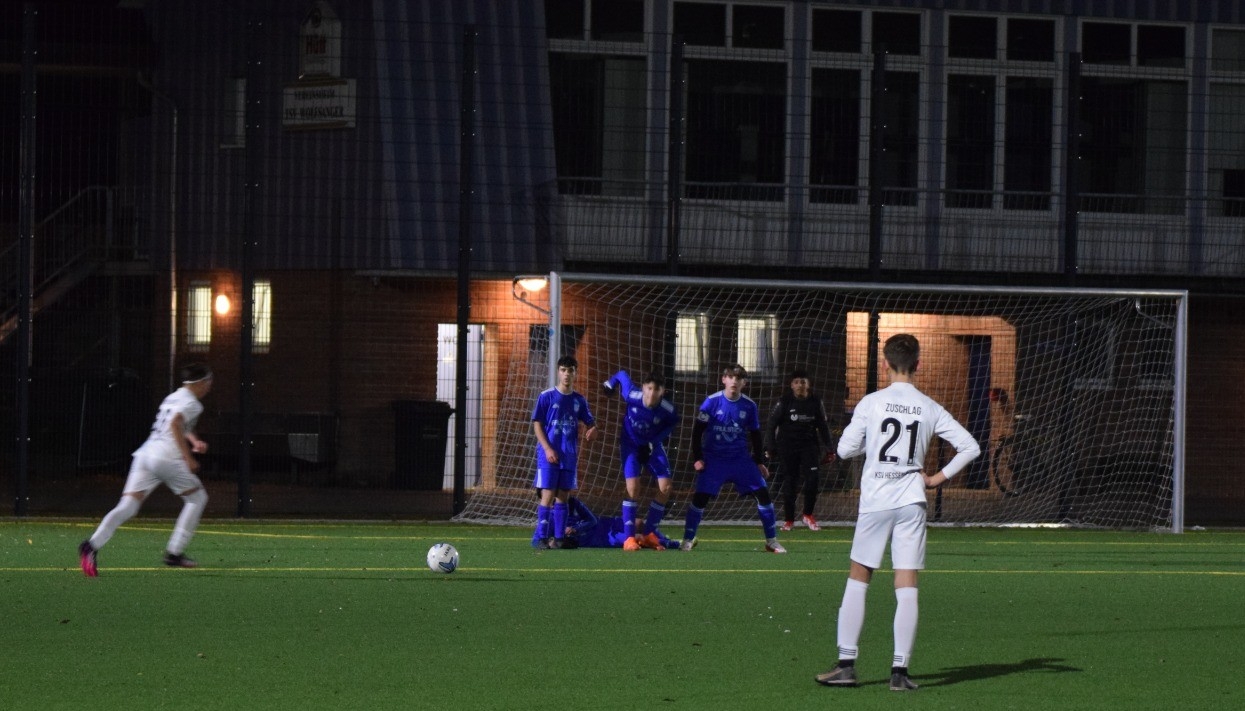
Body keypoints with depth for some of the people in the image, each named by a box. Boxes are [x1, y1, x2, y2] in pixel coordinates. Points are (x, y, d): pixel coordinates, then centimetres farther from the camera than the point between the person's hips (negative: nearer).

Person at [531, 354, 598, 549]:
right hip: (549, 455, -4)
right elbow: (537, 424, -3)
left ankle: (558, 537, 9)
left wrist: (592, 430, -10)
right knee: (548, 496, -8)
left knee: (562, 497, 6)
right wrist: (547, 449, -13)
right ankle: (543, 537, -5)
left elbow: (590, 423, 16)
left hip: (569, 457, 4)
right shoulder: (546, 397, -3)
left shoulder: (579, 401, 9)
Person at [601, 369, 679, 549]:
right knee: (633, 488, -17)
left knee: (665, 488, -8)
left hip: (652, 446, 2)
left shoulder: (668, 409, -26)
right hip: (631, 444, -2)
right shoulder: (632, 396, -29)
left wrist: (655, 441, -12)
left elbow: (673, 422, -2)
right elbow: (622, 375, -10)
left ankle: (648, 533, 6)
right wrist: (611, 382, 11)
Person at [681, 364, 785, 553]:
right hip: (714, 459, -2)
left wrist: (759, 462, 7)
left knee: (763, 493, -5)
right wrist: (697, 458, -8)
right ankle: (688, 540, 3)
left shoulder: (749, 406, -1)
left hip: (741, 459, 3)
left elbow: (755, 435, 10)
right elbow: (697, 431, -3)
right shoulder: (712, 402, -9)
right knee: (700, 497, -12)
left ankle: (772, 541, 5)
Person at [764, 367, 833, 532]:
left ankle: (808, 515, 4)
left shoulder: (815, 402, 2)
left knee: (813, 478, -14)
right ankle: (789, 520, 13)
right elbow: (771, 424, -1)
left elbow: (823, 426, 10)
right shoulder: (784, 402, -5)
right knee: (789, 482, 0)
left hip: (809, 445, 1)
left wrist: (828, 449, 7)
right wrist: (770, 448, -5)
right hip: (787, 445, -1)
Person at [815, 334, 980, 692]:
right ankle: (900, 669, -3)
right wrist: (939, 478, 8)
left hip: (874, 501, -1)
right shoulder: (929, 409, 1)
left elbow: (845, 448, -3)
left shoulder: (871, 403, -5)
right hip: (911, 502, 1)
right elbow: (970, 447, 1)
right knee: (906, 588, 1)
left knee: (857, 581, 10)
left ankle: (846, 664, 7)